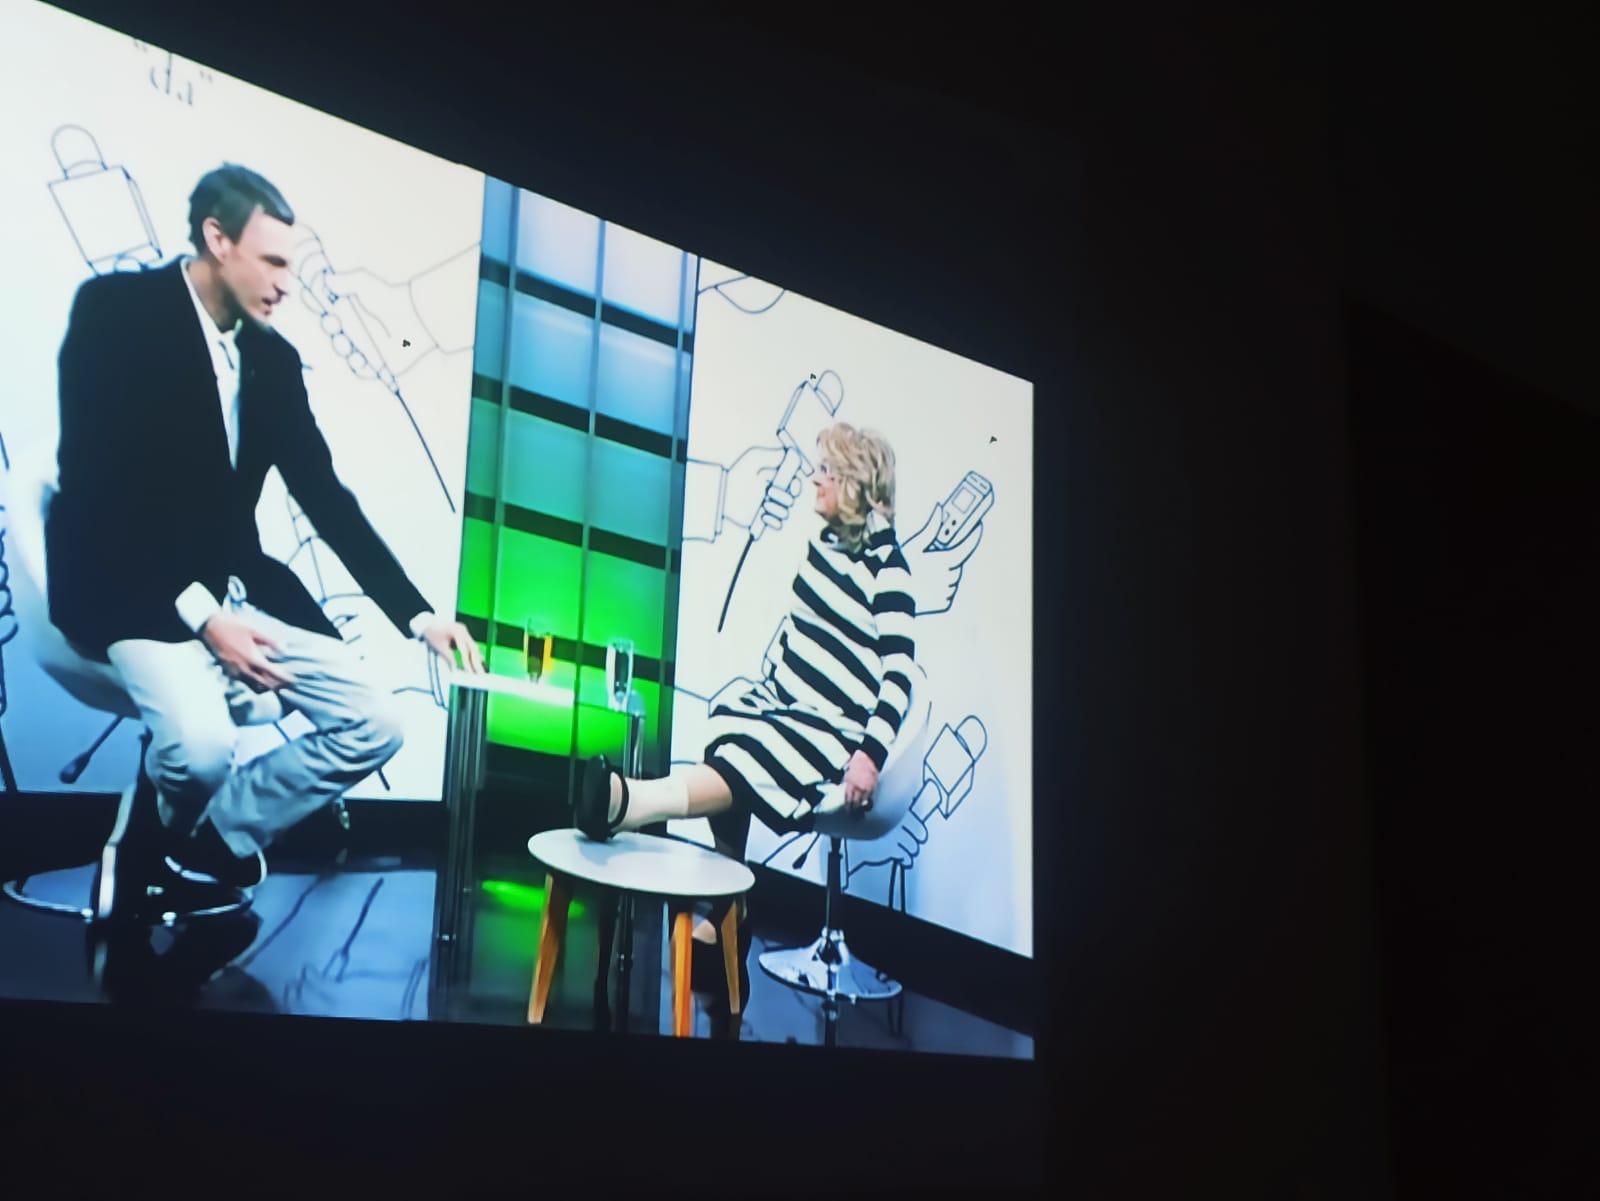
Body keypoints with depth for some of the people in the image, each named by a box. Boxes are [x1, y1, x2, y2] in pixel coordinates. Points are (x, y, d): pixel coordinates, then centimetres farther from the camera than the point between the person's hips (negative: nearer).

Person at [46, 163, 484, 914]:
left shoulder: (274, 358, 9)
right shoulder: (116, 310, -10)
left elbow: (325, 497, 8)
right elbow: (92, 482, -16)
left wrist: (418, 616, 0)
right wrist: (199, 614, -21)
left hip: (237, 592, 7)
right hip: (131, 591, -6)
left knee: (373, 724, -7)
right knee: (202, 746, -32)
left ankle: (204, 847, 4)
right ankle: (148, 850, 2)